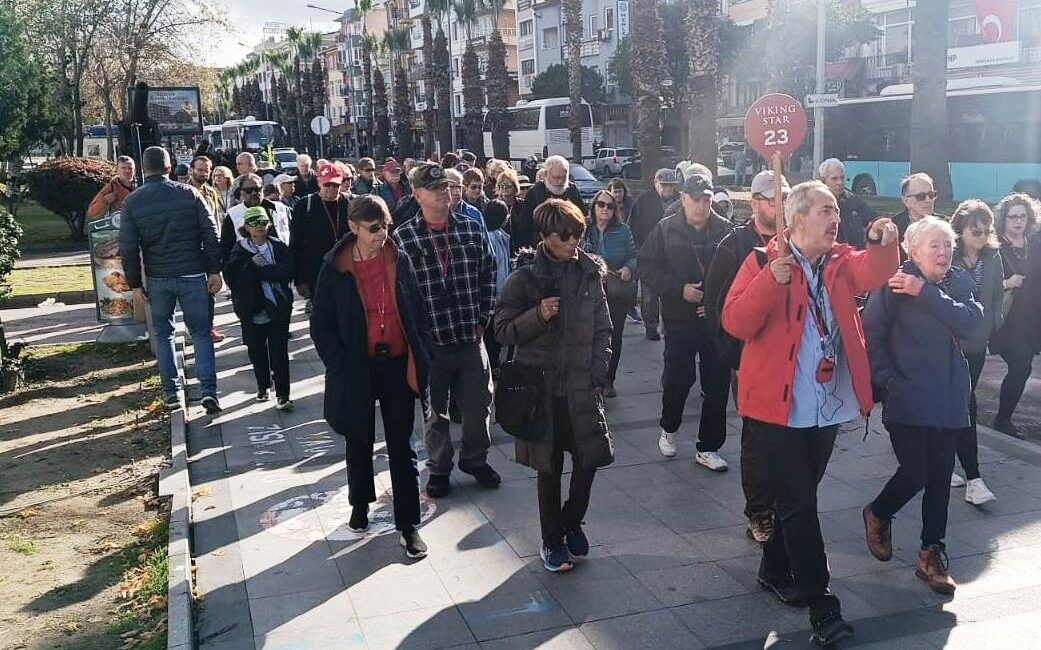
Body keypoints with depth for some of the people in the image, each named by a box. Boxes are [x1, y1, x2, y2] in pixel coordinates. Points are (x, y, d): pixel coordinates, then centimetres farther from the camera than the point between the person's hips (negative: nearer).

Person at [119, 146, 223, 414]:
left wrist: (135, 283, 6)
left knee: (163, 333, 15)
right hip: (192, 274, -1)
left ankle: (171, 391, 16)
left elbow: (128, 248, -2)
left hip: (157, 278, 1)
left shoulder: (132, 202, -2)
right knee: (200, 332, 6)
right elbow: (211, 235, -5)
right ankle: (208, 390, -3)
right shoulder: (189, 194, -3)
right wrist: (215, 271, 1)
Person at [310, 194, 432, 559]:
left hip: (398, 365, 1)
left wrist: (422, 358, -2)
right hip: (357, 370, -1)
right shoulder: (335, 269, -7)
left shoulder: (399, 261, -1)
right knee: (359, 443, 17)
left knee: (402, 447, 5)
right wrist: (341, 366, -12)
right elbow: (322, 325, -4)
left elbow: (418, 313, 5)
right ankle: (360, 505, 39)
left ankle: (408, 523, 13)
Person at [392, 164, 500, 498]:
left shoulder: (472, 228, 2)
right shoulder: (402, 237, -7)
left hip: (470, 336, 3)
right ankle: (439, 468, 31)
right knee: (435, 409, 13)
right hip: (429, 340, -2)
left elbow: (488, 275, 8)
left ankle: (475, 459, 36)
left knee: (478, 403, 13)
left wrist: (482, 319, 3)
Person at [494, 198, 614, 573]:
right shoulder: (526, 276, -6)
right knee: (550, 467, 7)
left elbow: (603, 330, 9)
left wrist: (598, 376, 2)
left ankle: (572, 522, 30)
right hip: (542, 385, -2)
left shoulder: (590, 273, 3)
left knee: (590, 458, 3)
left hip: (582, 386, 3)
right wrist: (537, 315, -21)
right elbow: (503, 330, -5)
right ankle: (552, 541, 25)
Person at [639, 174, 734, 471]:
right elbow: (648, 268, -3)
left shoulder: (725, 230, -1)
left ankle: (708, 448, 18)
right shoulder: (666, 229, -1)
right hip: (680, 320, -1)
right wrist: (680, 289, -13)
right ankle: (668, 429, 35)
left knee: (718, 385, 5)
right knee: (677, 379, 6)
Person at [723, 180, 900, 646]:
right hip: (778, 406, -5)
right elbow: (735, 323, -17)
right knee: (799, 504, -3)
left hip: (828, 407, 6)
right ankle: (821, 606, 5)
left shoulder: (842, 262, 7)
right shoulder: (763, 262, -7)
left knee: (799, 498, 18)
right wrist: (770, 281, -30)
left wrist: (883, 244, -35)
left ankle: (775, 571, 37)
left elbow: (873, 272, -15)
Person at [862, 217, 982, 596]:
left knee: (940, 479, 8)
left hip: (949, 401, 5)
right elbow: (871, 335, -10)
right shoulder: (894, 284, -7)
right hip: (907, 399, -5)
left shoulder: (960, 283, 7)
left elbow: (972, 323, -11)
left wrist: (925, 293, -18)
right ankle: (878, 515, 26)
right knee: (914, 474, -6)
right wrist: (888, 380, -15)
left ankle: (932, 555, 22)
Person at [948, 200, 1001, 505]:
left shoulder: (993, 257, 4)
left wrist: (995, 326, 5)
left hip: (977, 342, 5)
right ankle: (973, 478, -7)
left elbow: (997, 296, 12)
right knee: (965, 405, -8)